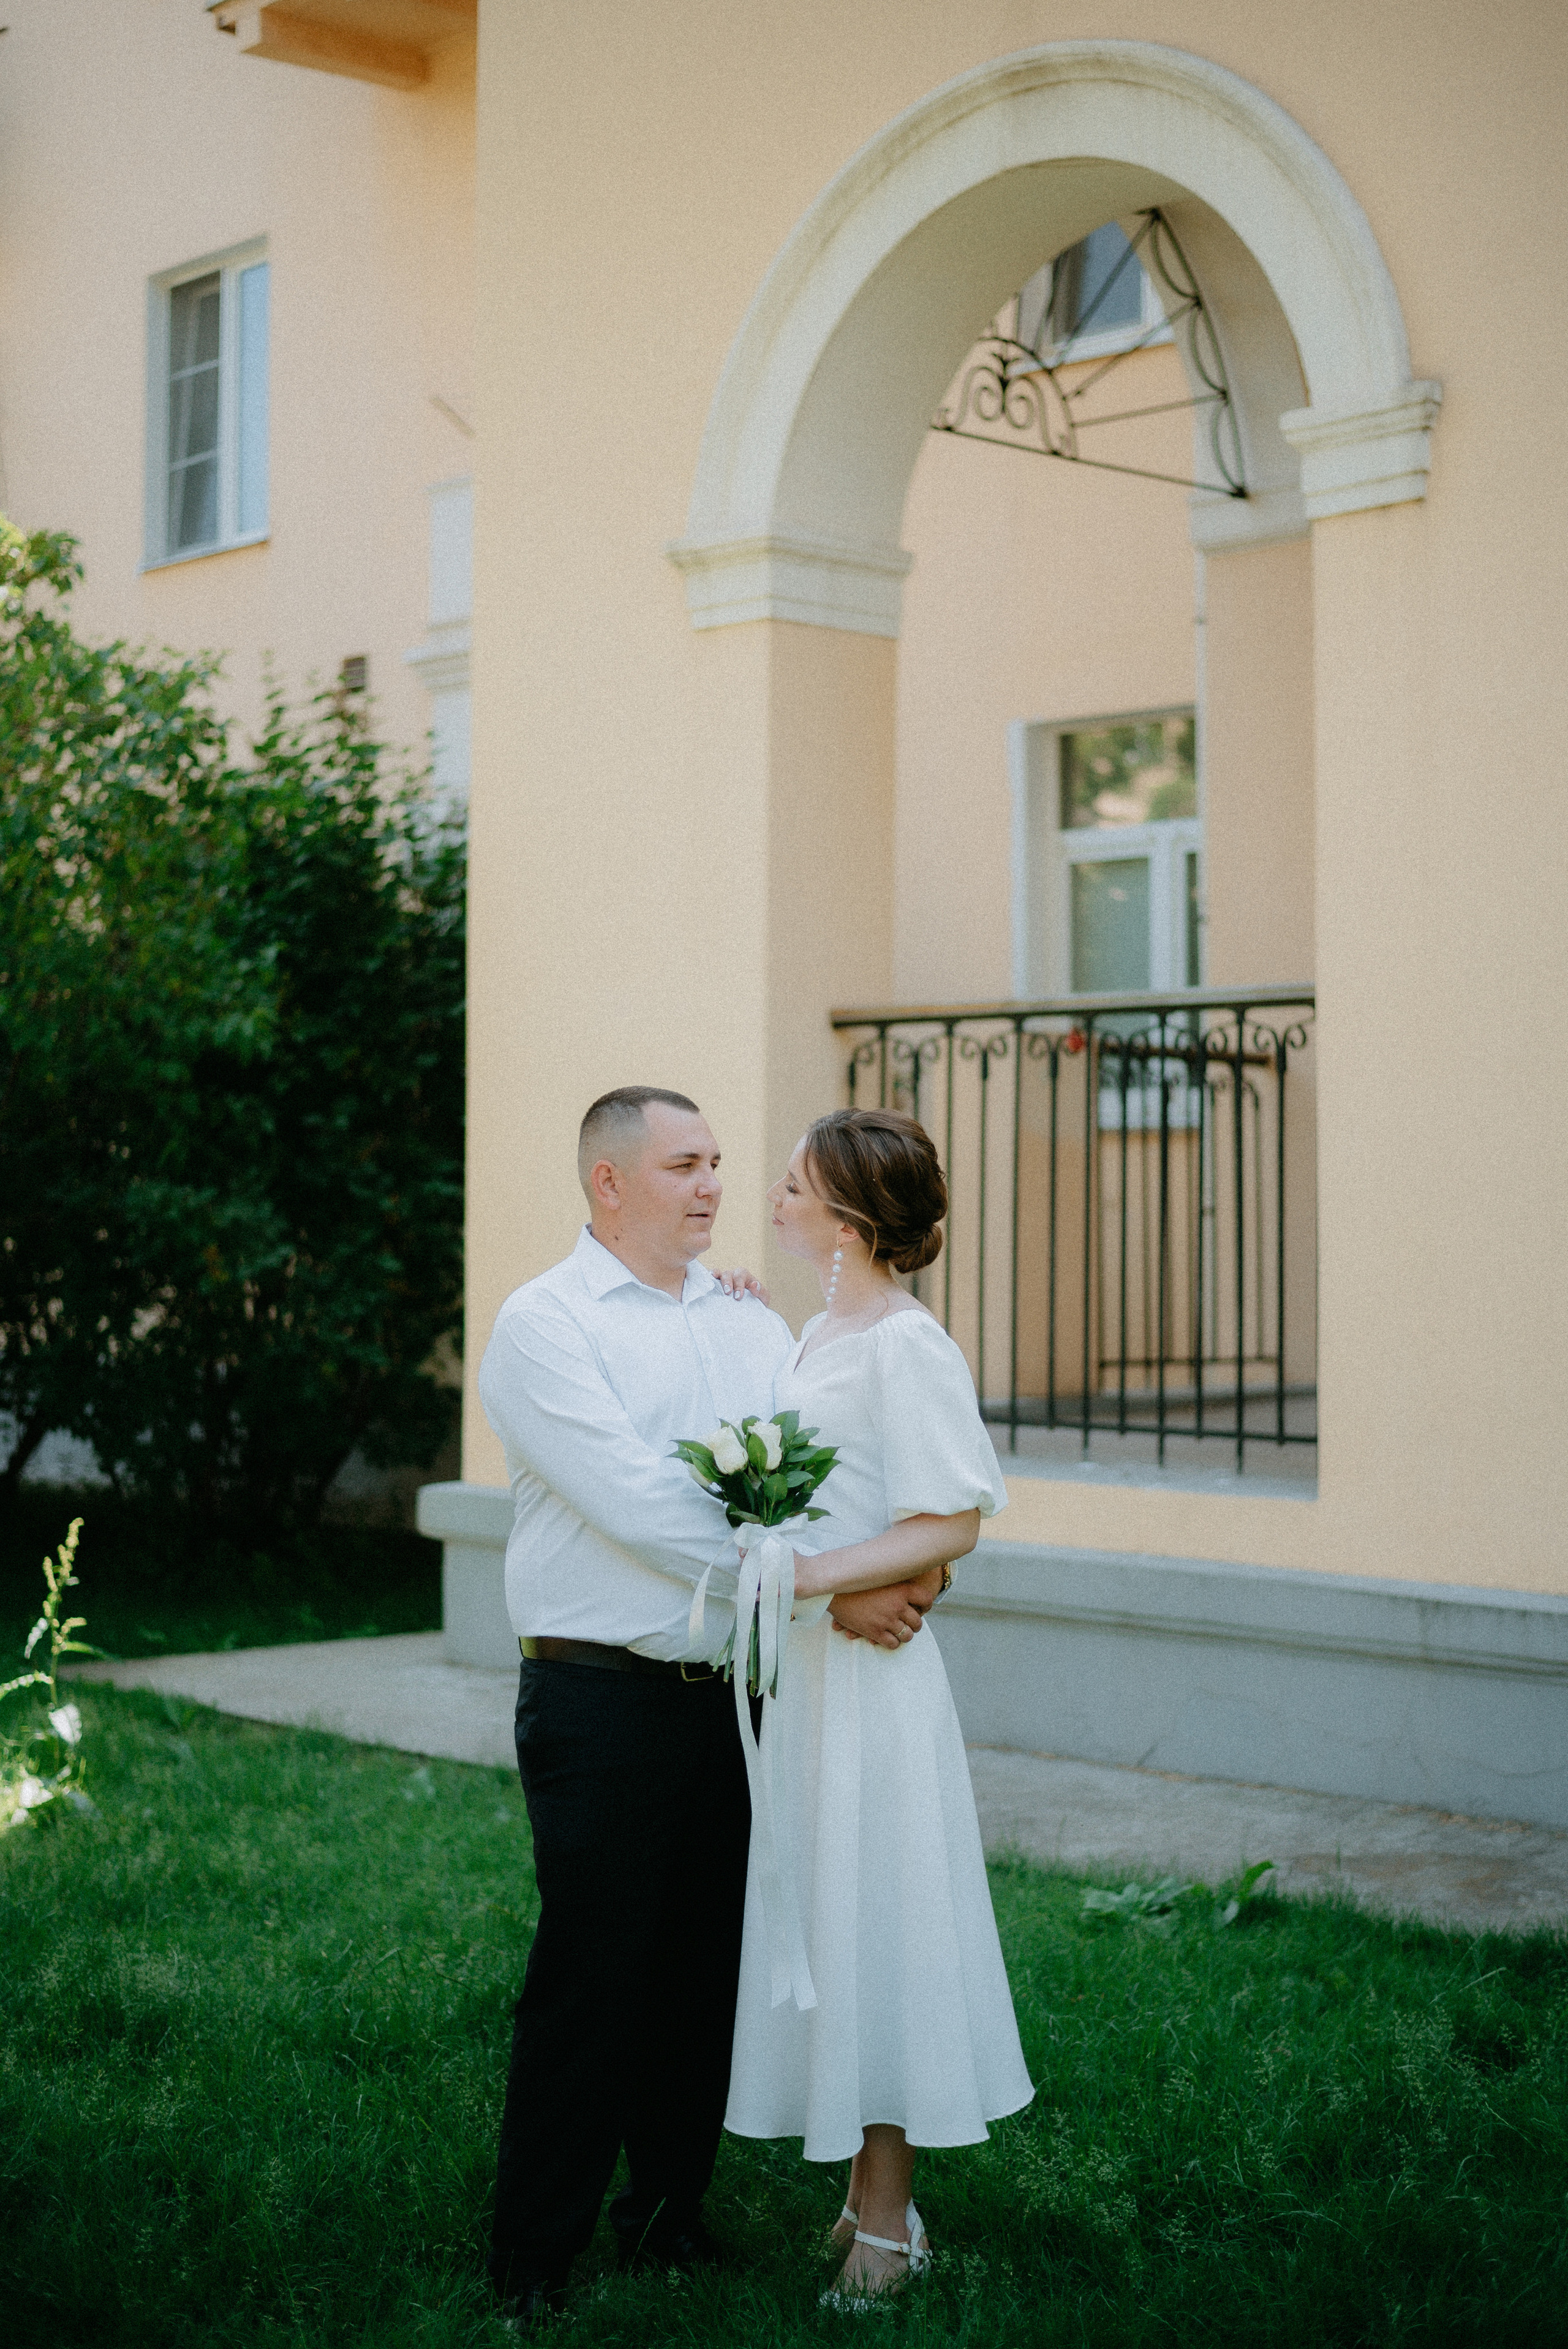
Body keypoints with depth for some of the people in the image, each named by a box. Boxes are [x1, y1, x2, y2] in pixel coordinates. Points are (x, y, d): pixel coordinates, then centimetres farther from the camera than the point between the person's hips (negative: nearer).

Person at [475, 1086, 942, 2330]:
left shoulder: (755, 1326, 13)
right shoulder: (543, 1324, -6)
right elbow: (640, 1506, -17)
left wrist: (910, 1562, -16)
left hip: (736, 1698, 5)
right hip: (605, 1701, -5)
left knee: (708, 1971, 11)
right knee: (590, 1979, -1)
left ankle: (670, 2208, 27)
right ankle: (536, 2264, 11)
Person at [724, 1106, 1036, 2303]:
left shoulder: (907, 1344, -14)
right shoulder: (816, 1337, 13)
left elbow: (952, 1524, -17)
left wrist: (810, 1578, -24)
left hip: (865, 1669, -9)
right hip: (797, 1667, 9)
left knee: (873, 1932, -1)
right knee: (827, 1932, 13)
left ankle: (887, 2227, 11)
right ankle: (871, 2196, 23)